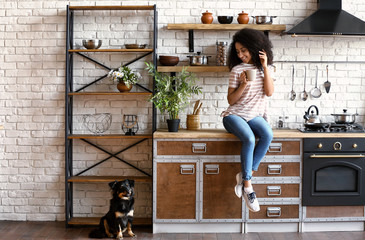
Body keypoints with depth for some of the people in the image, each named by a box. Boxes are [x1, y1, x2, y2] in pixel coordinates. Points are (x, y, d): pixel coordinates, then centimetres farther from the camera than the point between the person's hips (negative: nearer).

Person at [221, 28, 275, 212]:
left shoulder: (266, 68, 9)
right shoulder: (237, 70, 0)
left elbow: (269, 92, -7)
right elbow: (231, 100, -2)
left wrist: (265, 67, -11)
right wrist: (244, 84, -18)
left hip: (255, 116, 3)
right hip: (234, 116, -3)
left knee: (268, 135, -31)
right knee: (249, 139, -33)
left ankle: (245, 175, -19)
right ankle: (247, 186, -23)